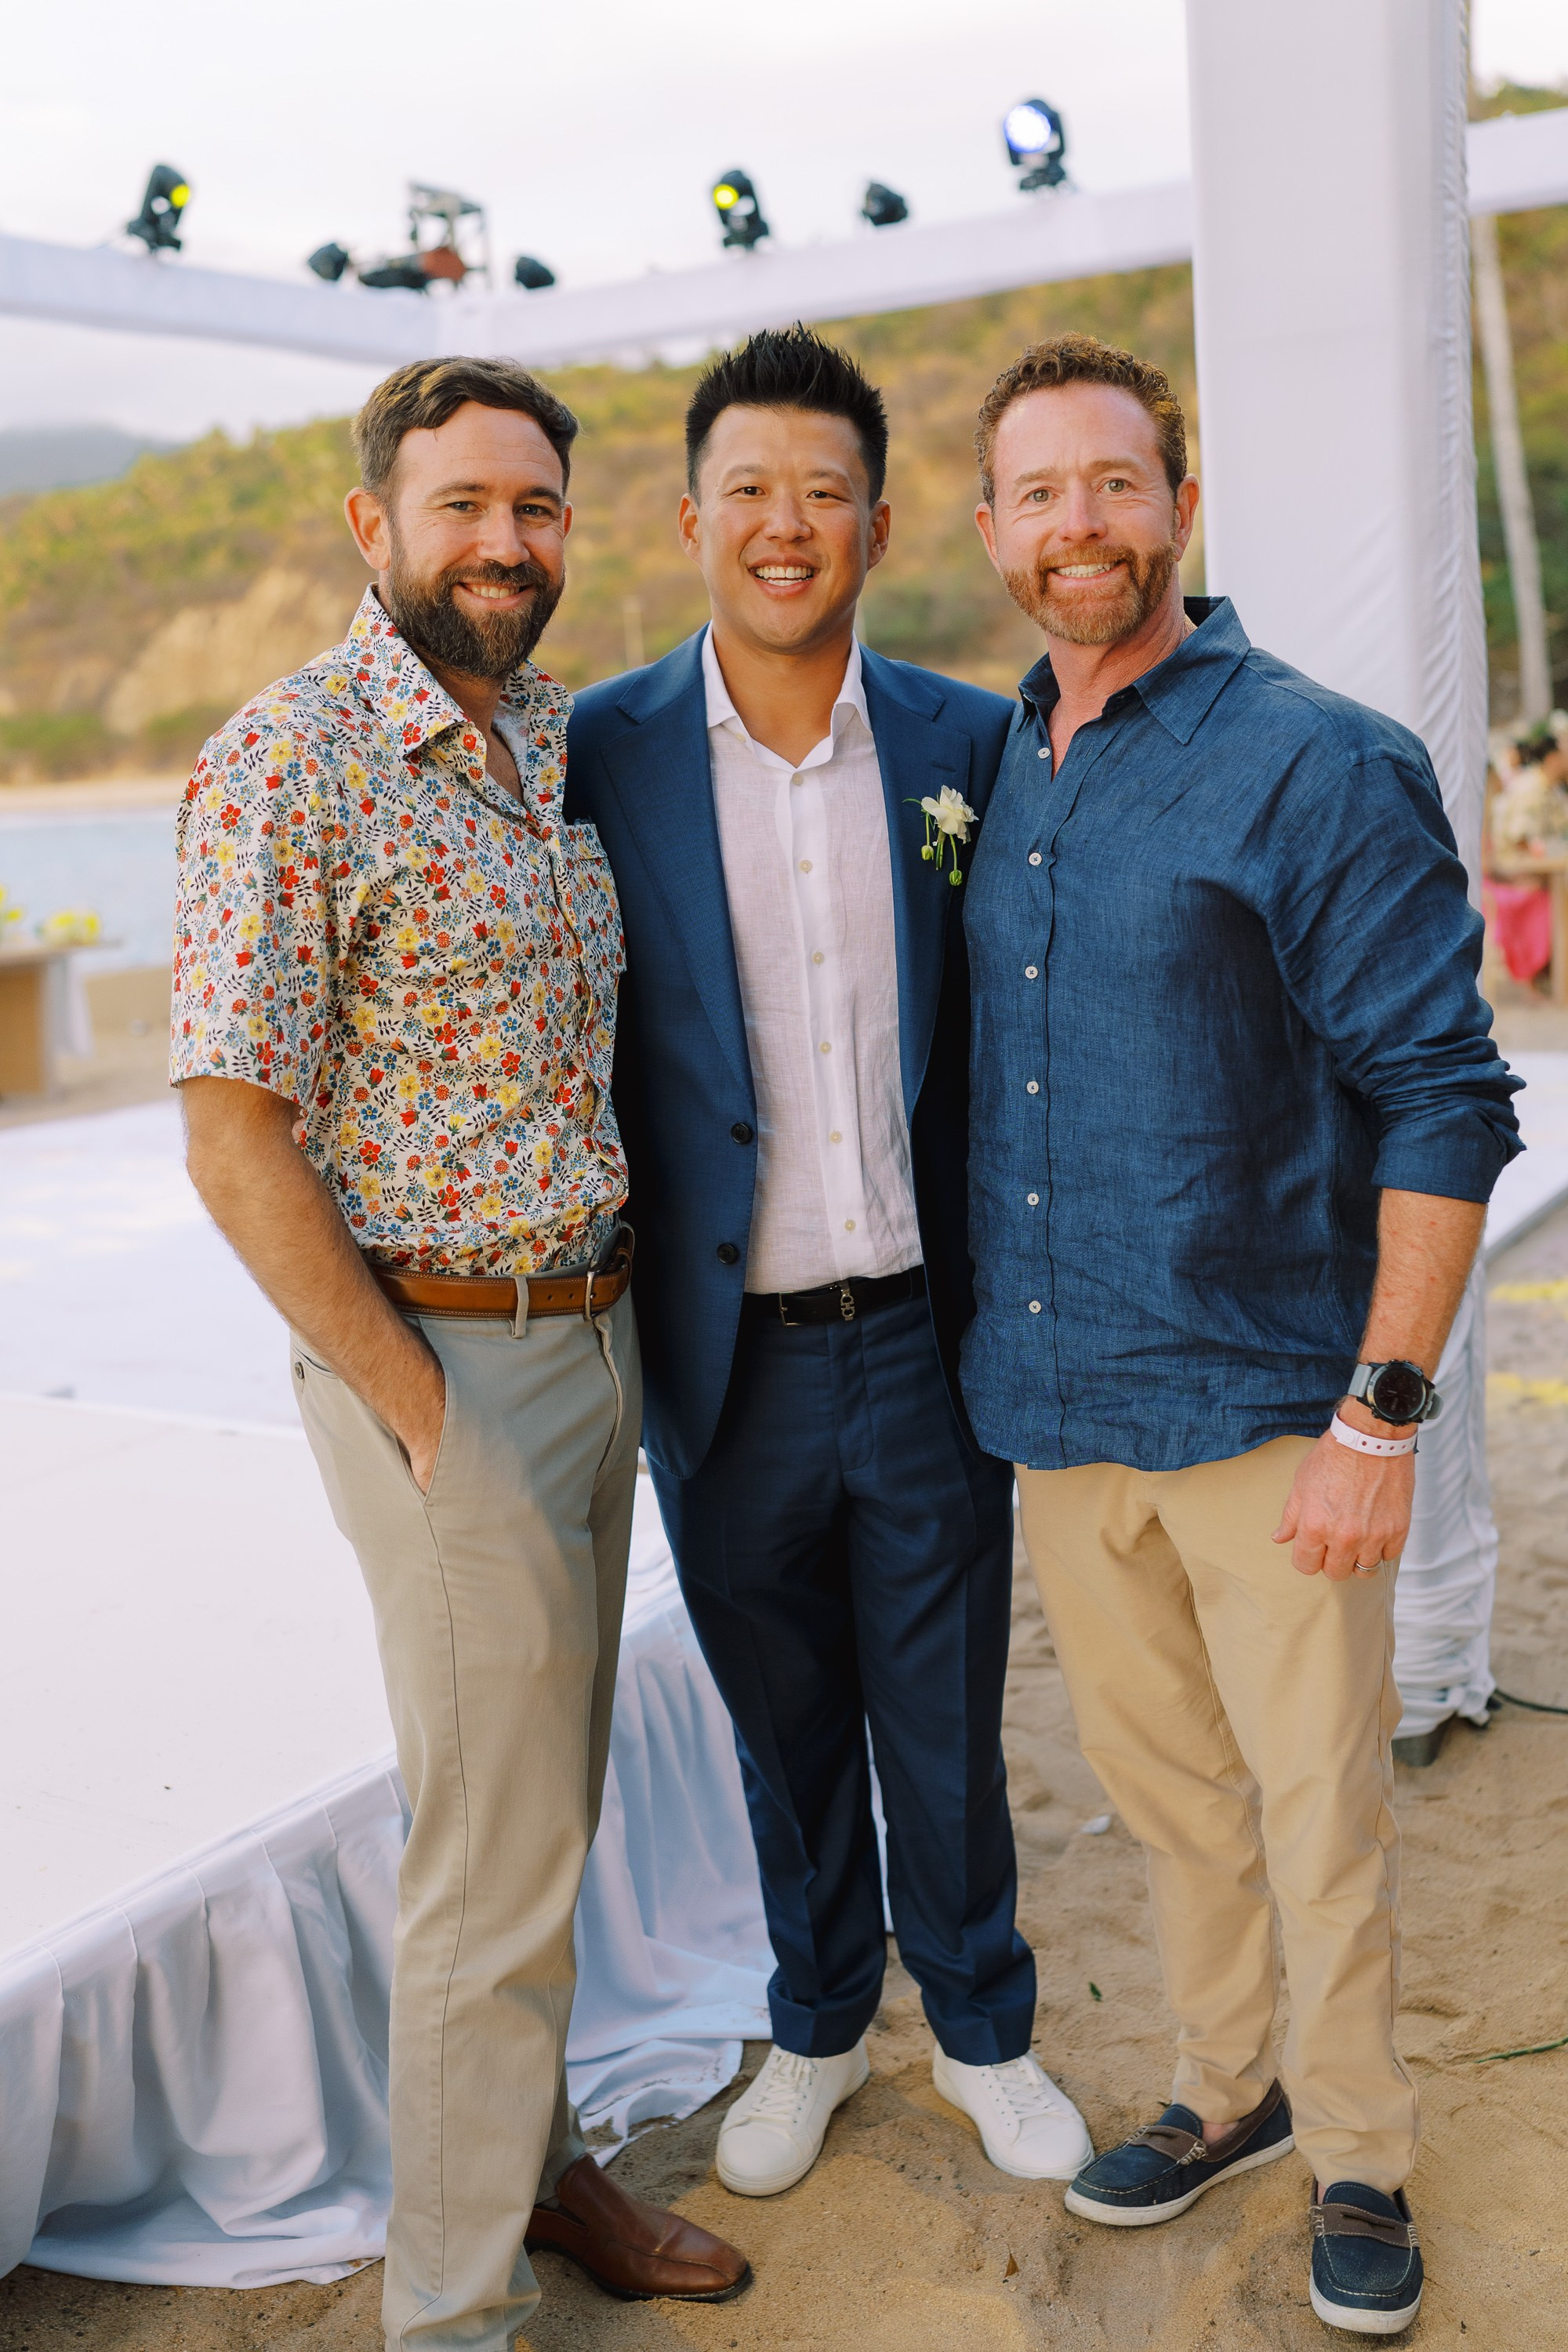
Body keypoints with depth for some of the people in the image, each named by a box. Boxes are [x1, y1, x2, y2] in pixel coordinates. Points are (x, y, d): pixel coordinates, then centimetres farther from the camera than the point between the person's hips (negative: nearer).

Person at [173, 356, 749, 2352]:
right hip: (436, 1358, -7)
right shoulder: (286, 763, -14)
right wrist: (420, 1415, -14)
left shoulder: (566, 738, 9)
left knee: (555, 1802, 19)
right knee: (492, 1851, 1)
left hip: (597, 1339, 7)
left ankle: (534, 2163, 39)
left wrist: (623, 1320, 11)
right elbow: (235, 1142, -16)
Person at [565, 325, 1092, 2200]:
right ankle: (817, 2024, 41)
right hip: (730, 1355, 0)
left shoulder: (968, 744, 0)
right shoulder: (598, 755, -5)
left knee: (946, 1714, 14)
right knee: (783, 1719, 17)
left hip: (924, 1338, 1)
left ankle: (980, 2027, 39)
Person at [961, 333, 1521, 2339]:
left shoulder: (1319, 765, -10)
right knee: (1163, 1786, 19)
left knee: (1318, 1812, 8)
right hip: (1055, 1404, 5)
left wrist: (1383, 1414, -16)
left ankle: (1359, 2155, 30)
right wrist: (1002, 1349, 12)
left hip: (1262, 1403, -5)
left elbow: (1445, 1098, -12)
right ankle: (1229, 2085, 39)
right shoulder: (989, 774, 8)